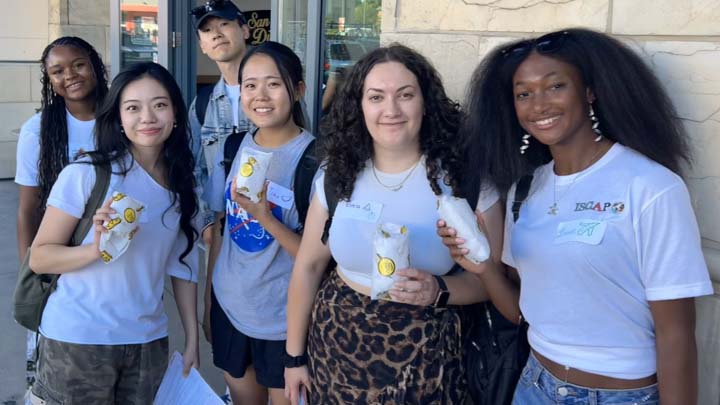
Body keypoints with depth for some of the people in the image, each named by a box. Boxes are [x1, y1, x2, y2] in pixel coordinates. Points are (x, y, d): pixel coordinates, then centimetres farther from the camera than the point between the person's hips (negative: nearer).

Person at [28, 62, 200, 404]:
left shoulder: (181, 185, 4)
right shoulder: (85, 175, -11)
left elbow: (183, 266, 8)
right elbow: (39, 257, -10)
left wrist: (192, 339, 6)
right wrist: (96, 248, -27)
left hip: (148, 342, 4)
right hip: (77, 339, -4)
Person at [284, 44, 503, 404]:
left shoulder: (463, 178, -11)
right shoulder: (338, 175, -3)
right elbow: (308, 266, 5)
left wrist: (439, 291, -25)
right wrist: (295, 355, 8)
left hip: (422, 355, -2)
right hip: (335, 344, 3)